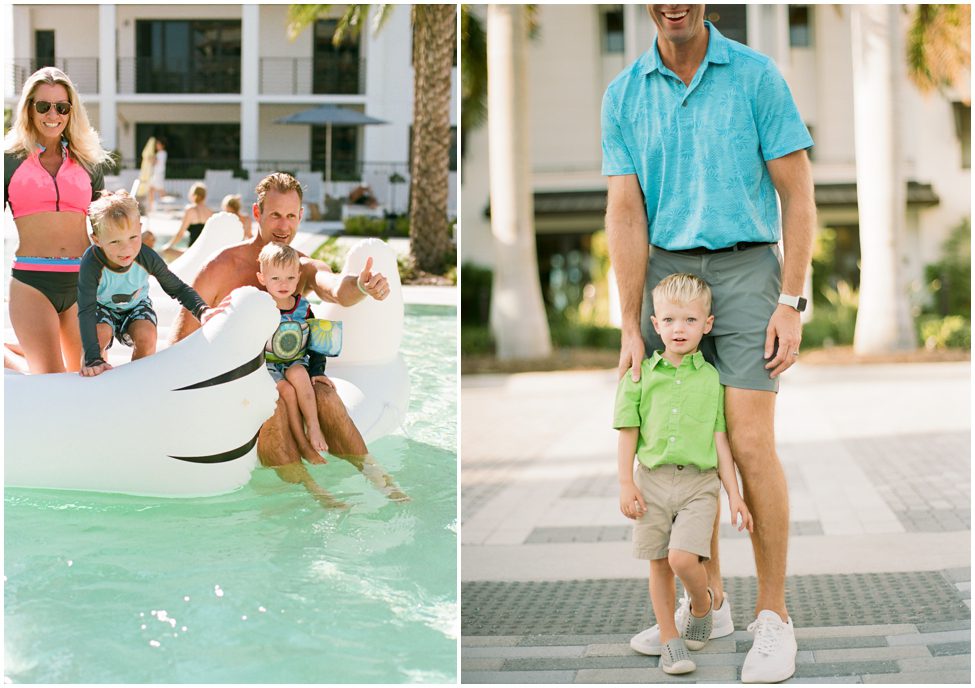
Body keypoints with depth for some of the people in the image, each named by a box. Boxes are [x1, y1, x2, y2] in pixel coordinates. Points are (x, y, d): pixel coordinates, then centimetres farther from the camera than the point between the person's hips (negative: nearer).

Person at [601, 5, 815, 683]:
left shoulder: (756, 75, -5)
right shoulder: (624, 94, 3)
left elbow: (798, 194, -5)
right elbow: (625, 214, -2)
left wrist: (792, 304, -12)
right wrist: (632, 329, -7)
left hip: (744, 271, -3)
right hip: (664, 276, 4)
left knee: (750, 444, -11)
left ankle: (773, 616, 0)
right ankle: (708, 603, 21)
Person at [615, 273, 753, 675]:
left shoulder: (711, 378, 2)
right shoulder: (641, 374, 3)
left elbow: (720, 441, 4)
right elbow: (628, 432, 4)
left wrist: (734, 495, 2)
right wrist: (626, 484, -3)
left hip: (699, 482, -2)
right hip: (653, 480, 2)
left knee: (684, 558, -16)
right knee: (659, 564, 7)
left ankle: (702, 604, 15)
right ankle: (670, 638, 20)